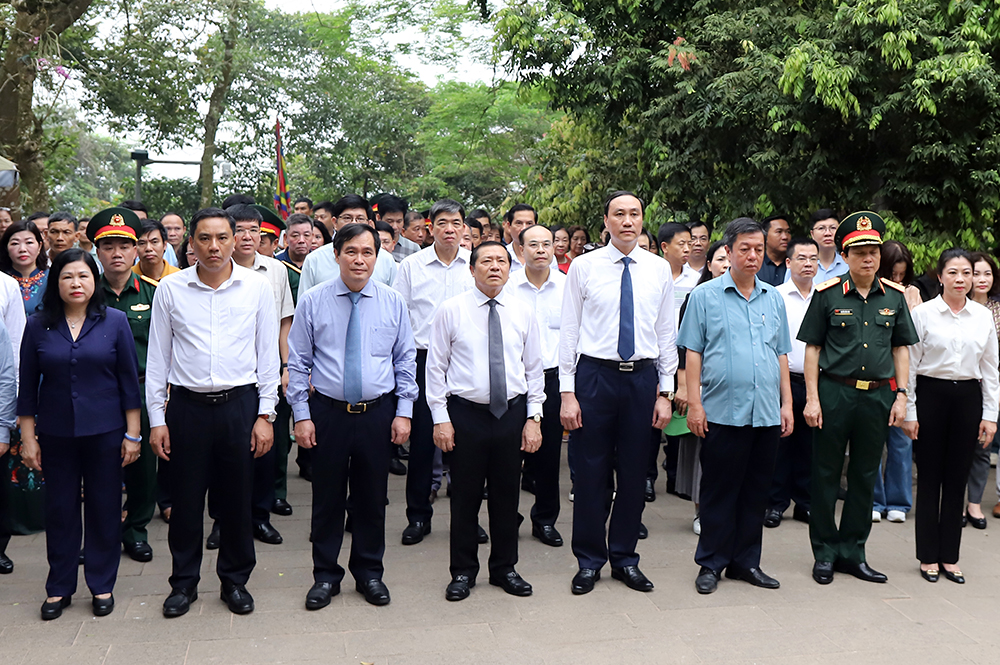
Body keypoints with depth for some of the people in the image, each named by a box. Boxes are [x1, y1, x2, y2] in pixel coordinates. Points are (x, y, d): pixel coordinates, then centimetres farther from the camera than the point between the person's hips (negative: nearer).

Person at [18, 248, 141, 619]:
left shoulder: (115, 322, -2)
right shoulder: (38, 326, 1)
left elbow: (129, 381, 0)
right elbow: (28, 387, 5)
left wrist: (132, 434, -3)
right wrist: (28, 438, 2)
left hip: (105, 432, -1)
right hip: (56, 434, 1)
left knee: (105, 507, 6)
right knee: (60, 509, 9)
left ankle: (102, 586, 21)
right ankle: (59, 588, 24)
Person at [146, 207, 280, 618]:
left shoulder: (257, 288, 1)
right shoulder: (170, 289, 1)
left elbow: (267, 354, 3)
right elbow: (157, 358, 5)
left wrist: (265, 414, -1)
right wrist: (156, 419, 3)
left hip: (239, 403, 0)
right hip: (187, 405, 0)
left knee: (237, 498, 9)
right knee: (186, 499, 8)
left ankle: (235, 580, 26)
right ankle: (184, 582, 26)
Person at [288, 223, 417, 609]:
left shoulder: (393, 303, 2)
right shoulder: (313, 302, -2)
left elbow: (406, 361, 6)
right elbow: (298, 363, 1)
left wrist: (404, 412, 0)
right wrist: (301, 415, -5)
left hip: (378, 413, 1)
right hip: (328, 413, -1)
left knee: (373, 497, 11)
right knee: (327, 497, 8)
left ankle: (369, 573, 28)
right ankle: (325, 575, 25)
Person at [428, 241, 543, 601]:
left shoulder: (523, 312, 5)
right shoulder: (451, 310, -2)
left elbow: (533, 368, 9)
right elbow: (436, 366, -1)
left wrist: (534, 417, 1)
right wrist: (440, 418, -6)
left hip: (512, 412, 3)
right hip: (465, 412, -2)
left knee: (507, 494, 11)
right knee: (465, 496, 6)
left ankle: (505, 568, 27)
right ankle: (463, 572, 22)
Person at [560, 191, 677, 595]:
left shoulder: (659, 270, 7)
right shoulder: (583, 267, 0)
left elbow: (666, 334, 9)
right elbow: (569, 331, 0)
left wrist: (665, 392, 4)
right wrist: (567, 392, -6)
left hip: (643, 378, 2)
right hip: (595, 375, -2)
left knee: (635, 472, 10)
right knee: (590, 472, 3)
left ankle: (624, 558, 25)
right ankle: (589, 561, 20)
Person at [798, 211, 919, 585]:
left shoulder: (894, 296, 6)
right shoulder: (828, 294, -3)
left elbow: (901, 348, 12)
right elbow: (812, 347, -1)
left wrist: (901, 395, 4)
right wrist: (812, 397, -7)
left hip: (878, 395, 3)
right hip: (834, 392, -3)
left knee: (865, 476, 10)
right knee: (826, 474, 4)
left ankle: (852, 551, 22)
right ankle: (825, 552, 17)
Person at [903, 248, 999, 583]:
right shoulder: (922, 313, -4)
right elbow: (909, 365, -3)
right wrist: (909, 413, -5)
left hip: (968, 396, 3)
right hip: (931, 395, -3)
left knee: (957, 478, 8)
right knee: (930, 477, 3)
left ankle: (950, 556, 19)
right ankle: (929, 556, 15)